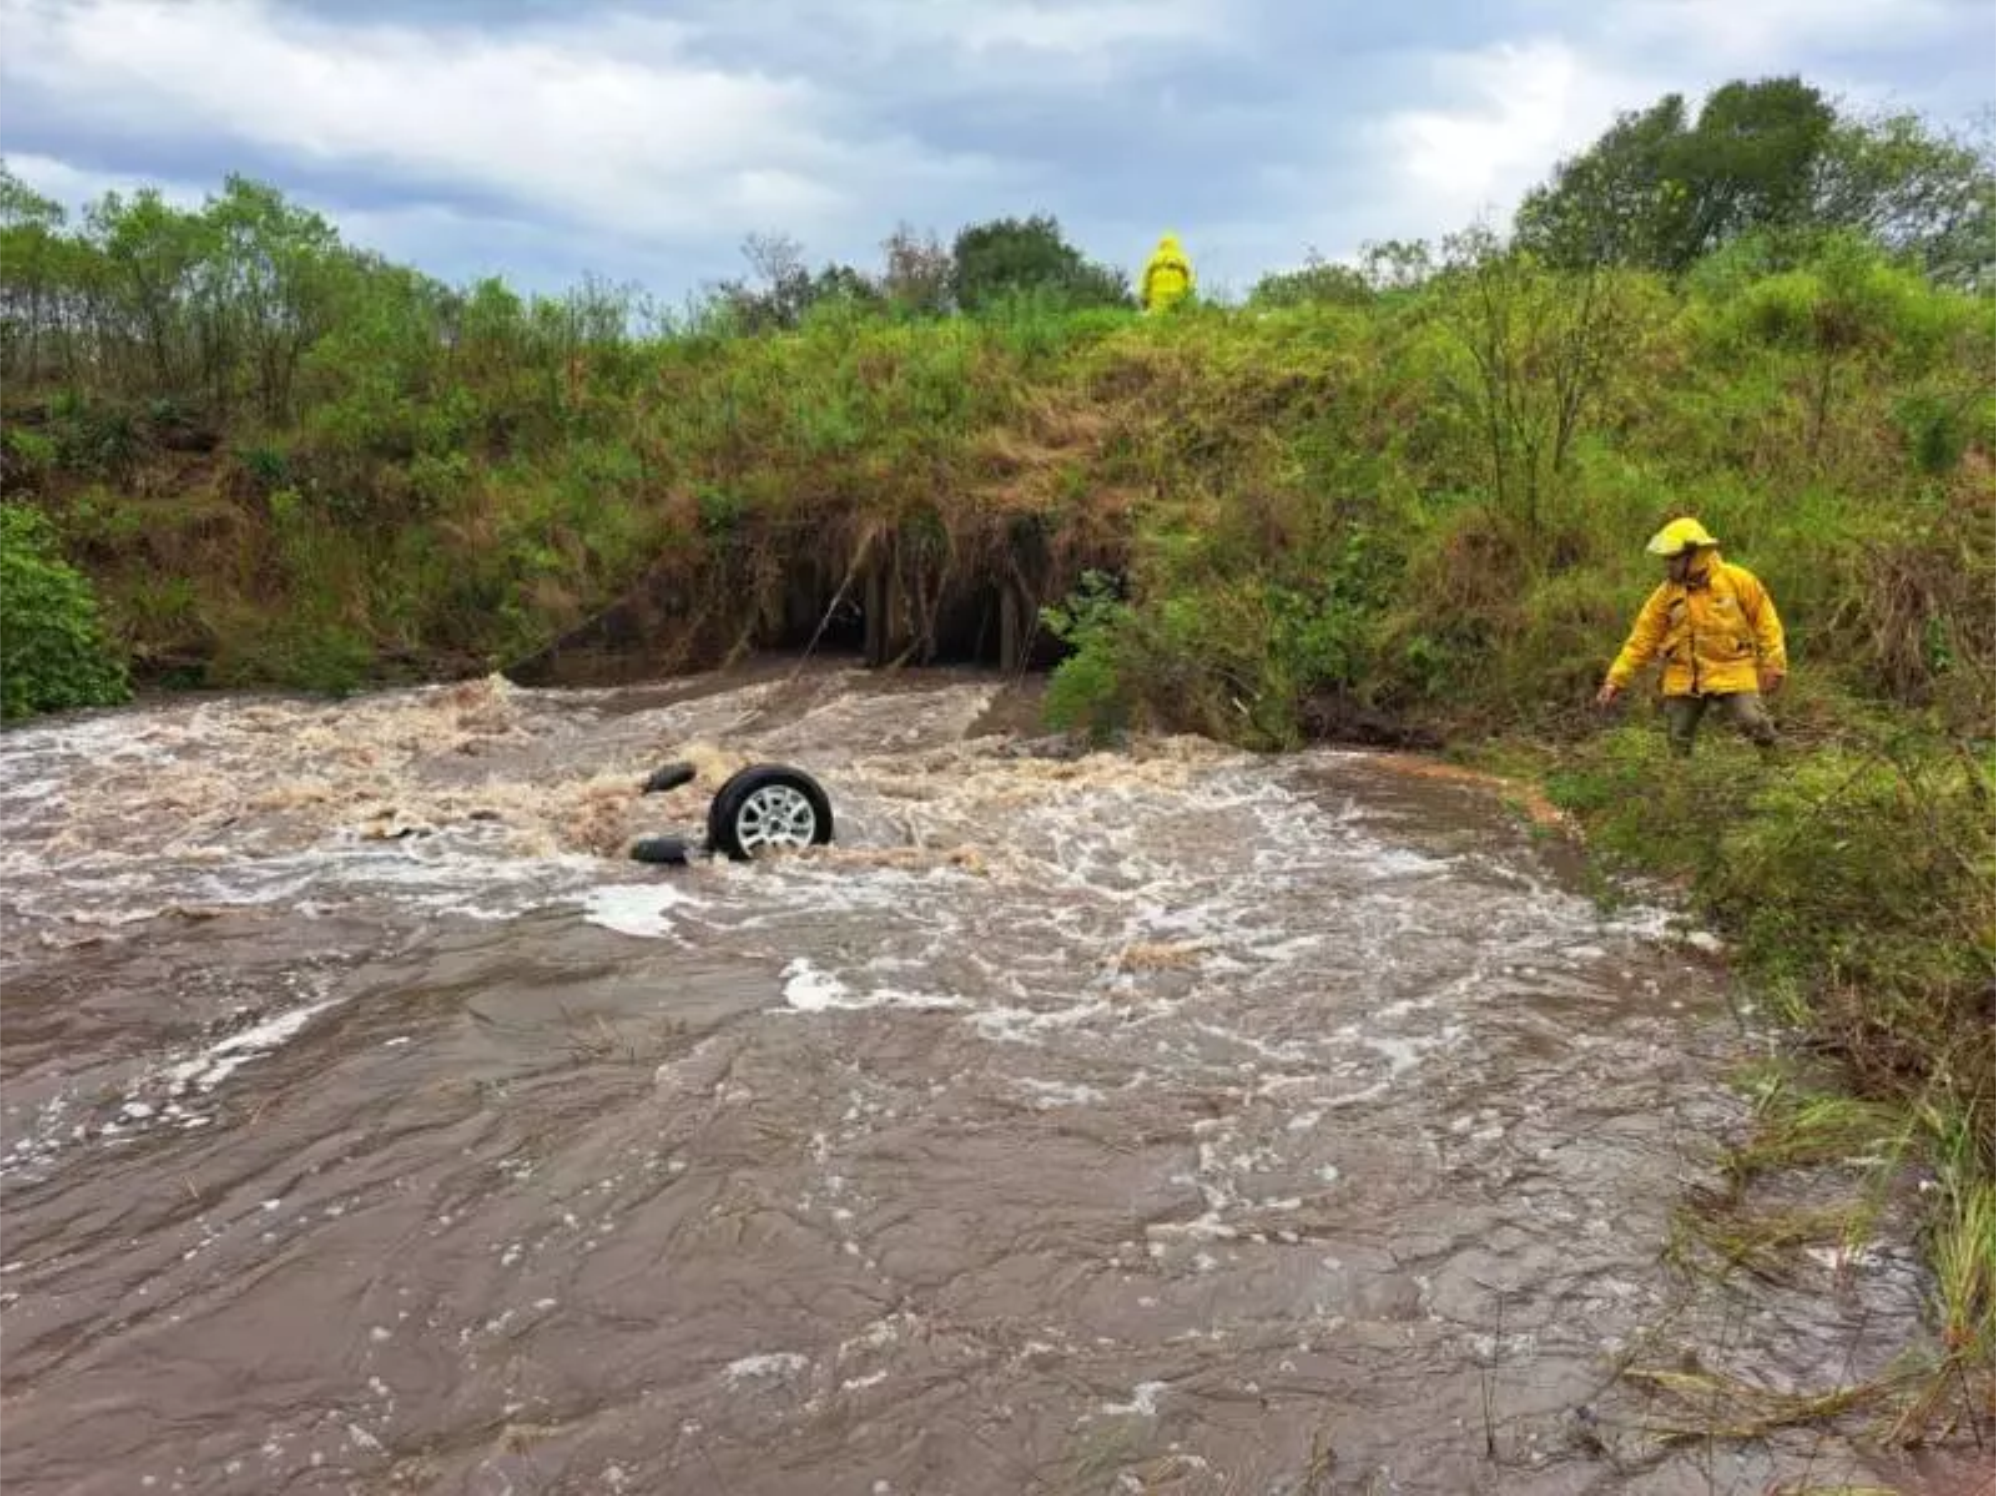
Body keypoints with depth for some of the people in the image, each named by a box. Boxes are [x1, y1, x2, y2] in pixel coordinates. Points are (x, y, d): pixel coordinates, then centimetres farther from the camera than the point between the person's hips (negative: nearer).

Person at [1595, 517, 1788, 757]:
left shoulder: (1738, 580, -5)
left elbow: (1766, 622, 0)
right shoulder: (1667, 592, 0)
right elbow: (1643, 638, 0)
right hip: (1684, 681, 3)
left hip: (1732, 674, -3)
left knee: (1757, 726, -13)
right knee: (1677, 742, 7)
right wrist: (1616, 679, -5)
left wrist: (1774, 666, -4)